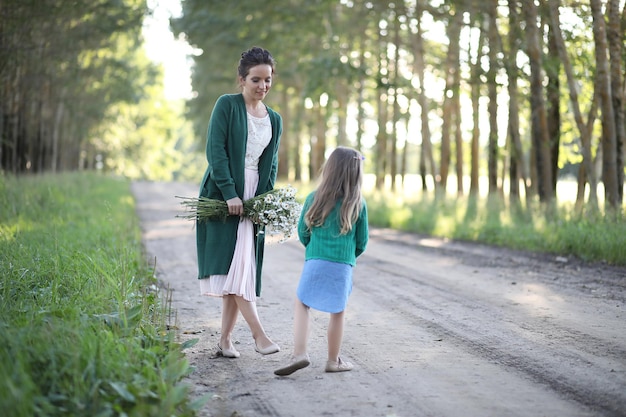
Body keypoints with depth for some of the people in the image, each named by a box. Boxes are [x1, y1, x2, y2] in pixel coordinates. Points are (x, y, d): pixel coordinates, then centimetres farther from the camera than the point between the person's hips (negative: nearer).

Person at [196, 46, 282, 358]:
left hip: (252, 197, 5)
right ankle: (258, 333, -17)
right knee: (232, 262, -13)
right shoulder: (227, 105, -1)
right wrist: (230, 193, -17)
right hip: (222, 194, -4)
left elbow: (271, 165, 16)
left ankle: (225, 339, 3)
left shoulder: (275, 120, 15)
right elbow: (215, 150, -9)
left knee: (243, 268, -1)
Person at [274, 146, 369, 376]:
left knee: (301, 305, 10)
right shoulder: (358, 204, -3)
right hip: (344, 265, 1)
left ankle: (299, 354, -4)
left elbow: (302, 233, 7)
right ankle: (333, 360, 21)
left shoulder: (314, 199, -2)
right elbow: (362, 241, 5)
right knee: (337, 312, 11)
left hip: (315, 262, 0)